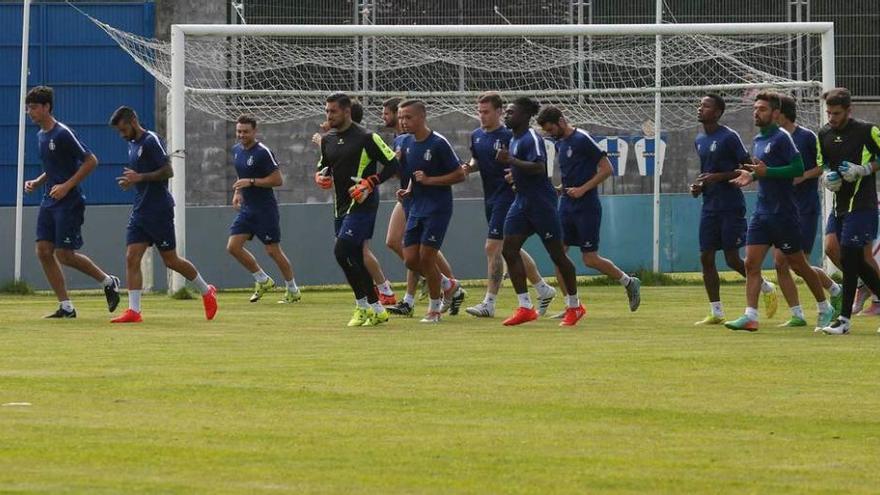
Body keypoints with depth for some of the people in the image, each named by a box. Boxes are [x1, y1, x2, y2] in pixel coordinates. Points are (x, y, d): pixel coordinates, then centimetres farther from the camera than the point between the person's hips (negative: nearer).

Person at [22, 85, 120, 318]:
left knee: (64, 254, -9)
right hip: (49, 202, 9)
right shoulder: (41, 136, 13)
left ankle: (108, 282, 13)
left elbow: (91, 161, -16)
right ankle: (66, 306, 3)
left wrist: (67, 186, -20)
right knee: (43, 251, -1)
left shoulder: (62, 134, -15)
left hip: (69, 203, -9)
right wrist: (37, 183, 9)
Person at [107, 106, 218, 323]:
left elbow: (167, 171, -19)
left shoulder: (151, 141, -13)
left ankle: (206, 291, 21)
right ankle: (133, 311, -7)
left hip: (159, 211, -8)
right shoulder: (132, 144, 15)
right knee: (131, 258, -4)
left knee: (171, 260, 1)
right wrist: (131, 181, 9)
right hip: (139, 210, 8)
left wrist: (140, 177, -21)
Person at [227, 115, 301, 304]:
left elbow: (278, 180, -18)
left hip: (265, 209, -8)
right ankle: (263, 280, 13)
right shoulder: (236, 150, 9)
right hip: (247, 209, 8)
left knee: (272, 250, -3)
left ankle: (293, 290, 13)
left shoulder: (263, 152, -16)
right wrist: (237, 192, 10)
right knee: (233, 246, -2)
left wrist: (251, 182, -22)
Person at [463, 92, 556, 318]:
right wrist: (469, 167, 3)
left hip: (507, 196, -8)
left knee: (493, 247, -12)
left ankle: (489, 303, -9)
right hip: (490, 198, 8)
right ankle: (544, 290, 29)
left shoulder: (508, 136, -13)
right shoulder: (476, 136, 9)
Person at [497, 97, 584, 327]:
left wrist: (511, 161, -30)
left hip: (541, 202, -10)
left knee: (557, 254, 1)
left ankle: (574, 306, 15)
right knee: (509, 249, -3)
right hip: (522, 202, 10)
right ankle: (525, 307, -3)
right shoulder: (514, 139, 14)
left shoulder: (531, 138, -15)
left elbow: (539, 168, -29)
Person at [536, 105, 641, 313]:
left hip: (586, 208, -8)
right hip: (566, 206, 8)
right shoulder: (560, 143, 12)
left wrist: (582, 189, -18)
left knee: (590, 259, -5)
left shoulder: (582, 140, -13)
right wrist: (562, 189, 9)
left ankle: (629, 282, 17)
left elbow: (606, 169, -14)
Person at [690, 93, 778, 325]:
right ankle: (716, 312, 6)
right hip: (709, 207, 7)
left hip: (731, 207, -7)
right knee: (706, 258, 1)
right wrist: (699, 186, 7)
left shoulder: (729, 137, -11)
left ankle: (767, 288, 17)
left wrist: (717, 177, -19)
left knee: (732, 259, -6)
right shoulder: (700, 140, 13)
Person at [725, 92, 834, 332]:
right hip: (762, 211, 8)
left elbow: (798, 169, -19)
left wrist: (766, 172, -23)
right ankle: (750, 316, -9)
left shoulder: (781, 138, -12)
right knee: (751, 263, -5)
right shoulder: (758, 140, 13)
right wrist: (751, 176, 7)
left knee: (798, 264, 4)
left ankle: (825, 309, 21)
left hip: (783, 212, -8)